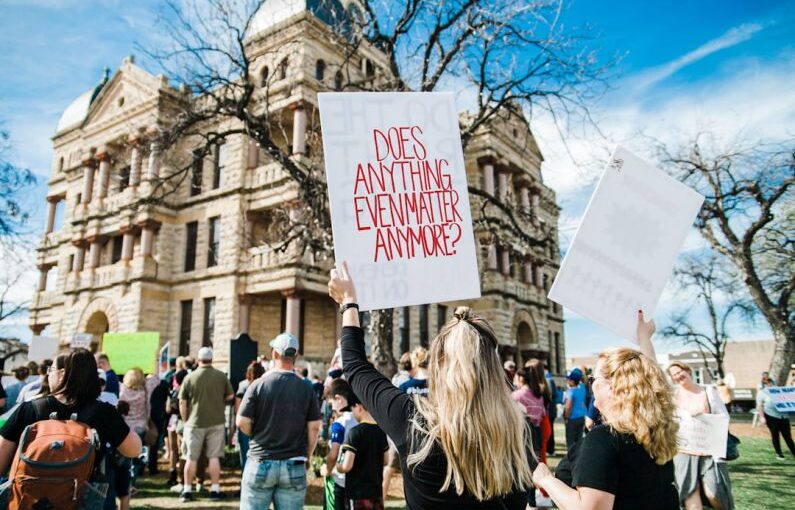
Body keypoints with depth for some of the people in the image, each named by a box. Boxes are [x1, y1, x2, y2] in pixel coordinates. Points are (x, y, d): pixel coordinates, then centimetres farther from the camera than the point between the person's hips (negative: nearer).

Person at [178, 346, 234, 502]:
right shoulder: (221, 376, -4)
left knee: (192, 458, 10)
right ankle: (215, 490, 12)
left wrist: (185, 420, 10)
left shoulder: (190, 377, -6)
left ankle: (187, 490, 18)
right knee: (214, 457, 8)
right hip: (216, 422, 1)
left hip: (195, 422, 0)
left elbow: (182, 403, -2)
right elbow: (230, 396, 6)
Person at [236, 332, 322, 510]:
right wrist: (307, 456, 12)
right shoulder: (306, 389, -2)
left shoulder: (259, 384, -7)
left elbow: (242, 422, -7)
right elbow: (314, 427, -2)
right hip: (294, 467, 1)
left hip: (260, 463, -1)